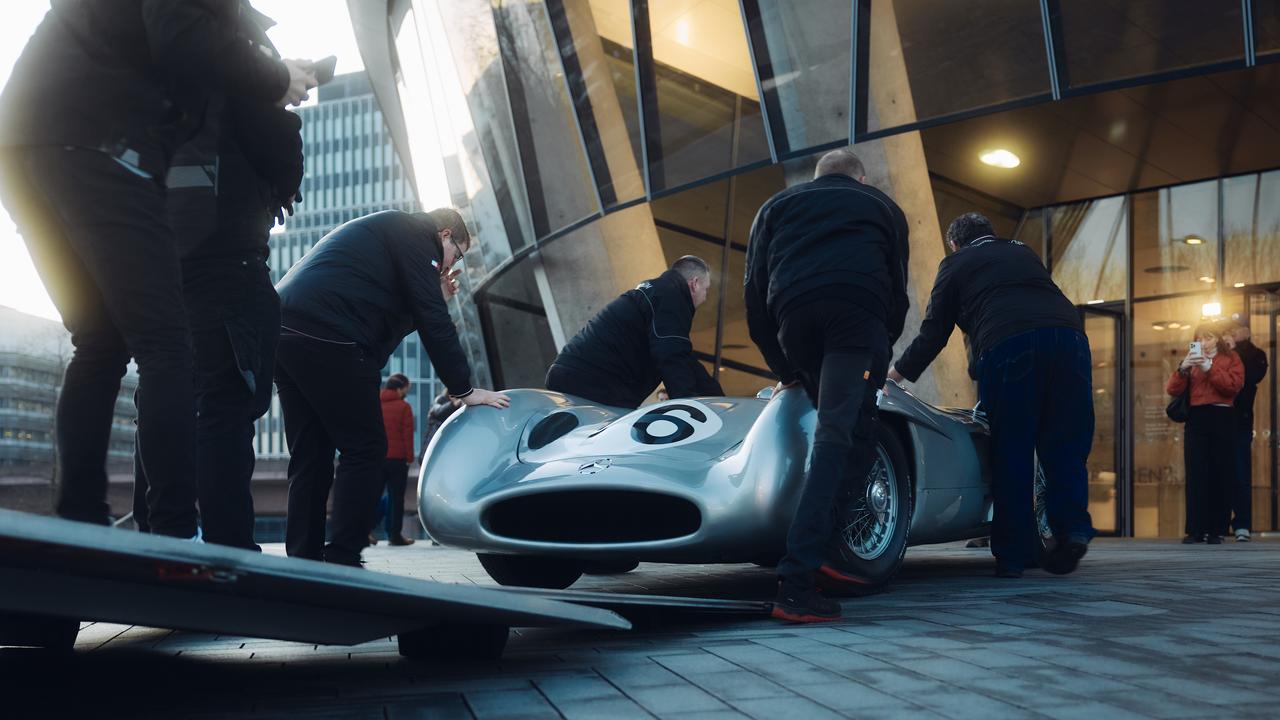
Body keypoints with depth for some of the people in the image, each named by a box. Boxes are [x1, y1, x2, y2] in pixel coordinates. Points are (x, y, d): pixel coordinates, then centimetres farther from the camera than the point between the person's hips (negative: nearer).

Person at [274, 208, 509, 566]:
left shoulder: (382, 230, 32)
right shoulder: (414, 233, 4)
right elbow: (433, 321, -5)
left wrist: (435, 296, 27)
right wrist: (464, 390, -2)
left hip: (284, 329, 10)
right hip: (326, 336, -10)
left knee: (310, 456, 11)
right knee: (364, 449, -4)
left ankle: (303, 562, 11)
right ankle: (342, 563, -5)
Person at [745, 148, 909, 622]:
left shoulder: (776, 206, 33)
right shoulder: (882, 206, 34)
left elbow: (755, 297, 25)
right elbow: (898, 292, 29)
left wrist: (786, 371, 31)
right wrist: (878, 357, 39)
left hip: (793, 314, 2)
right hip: (859, 313, -2)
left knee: (846, 424, 18)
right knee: (837, 435, -8)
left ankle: (828, 549, 6)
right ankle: (796, 583, -18)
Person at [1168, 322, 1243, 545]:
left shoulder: (1231, 358, 11)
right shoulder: (1191, 361, 17)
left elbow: (1234, 385, -7)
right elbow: (1173, 390, 5)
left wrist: (1209, 369, -15)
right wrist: (1182, 369, -11)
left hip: (1222, 419, -2)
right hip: (1196, 420, 2)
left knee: (1220, 476, -1)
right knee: (1195, 476, -3)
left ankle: (1217, 530, 4)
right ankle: (1195, 530, -2)